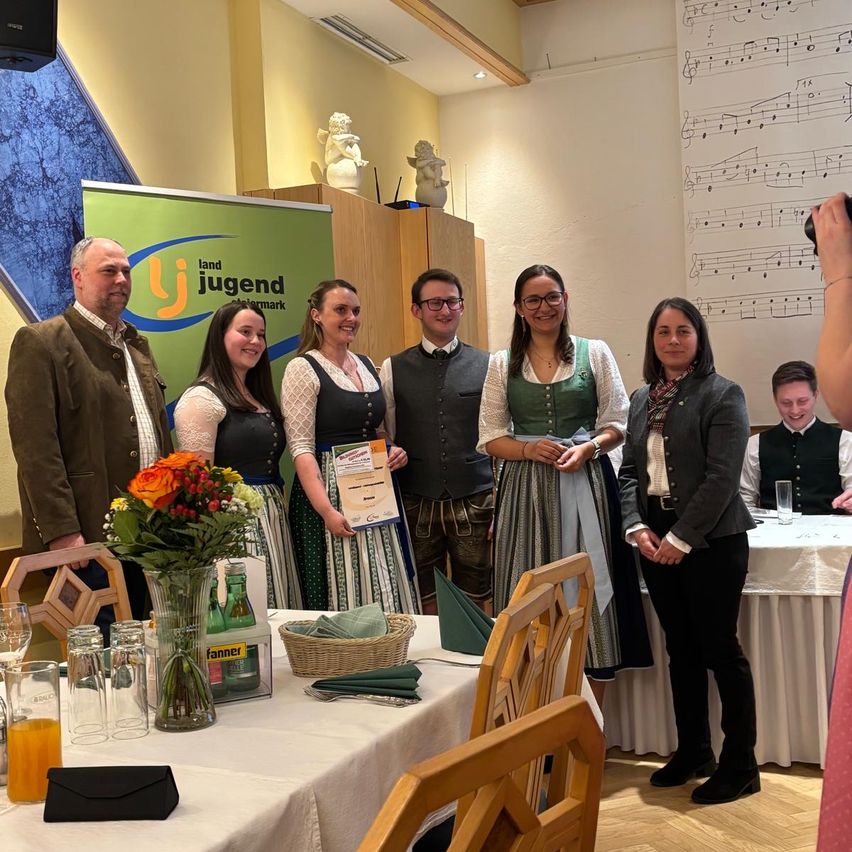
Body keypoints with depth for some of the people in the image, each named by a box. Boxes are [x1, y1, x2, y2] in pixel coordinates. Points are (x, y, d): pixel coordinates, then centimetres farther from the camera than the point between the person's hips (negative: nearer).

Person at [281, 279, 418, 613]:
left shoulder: (367, 365, 13)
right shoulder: (303, 368, -8)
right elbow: (301, 448, -14)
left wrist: (392, 452, 2)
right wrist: (327, 511, -23)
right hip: (329, 490, -7)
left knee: (386, 593, 8)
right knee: (343, 599, -2)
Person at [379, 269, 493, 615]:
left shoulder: (487, 366, 3)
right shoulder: (393, 369, 5)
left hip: (474, 504, 0)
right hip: (416, 505, 0)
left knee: (473, 606, 8)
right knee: (425, 609, 9)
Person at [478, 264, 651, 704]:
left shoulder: (595, 353, 6)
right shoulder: (502, 364, 9)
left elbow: (616, 424, 5)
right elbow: (490, 436, 6)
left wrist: (587, 448, -14)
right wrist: (530, 448, -12)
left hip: (586, 485, -1)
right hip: (525, 489, 1)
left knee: (589, 591, 0)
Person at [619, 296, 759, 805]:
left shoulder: (723, 395, -7)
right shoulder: (643, 399, 12)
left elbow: (721, 477, -14)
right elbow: (629, 470, 10)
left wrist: (680, 538, -17)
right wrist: (637, 528, -6)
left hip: (710, 541, -6)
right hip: (655, 541, 6)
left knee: (720, 649, 0)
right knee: (681, 649, 14)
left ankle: (740, 765, 11)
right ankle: (693, 751, 26)